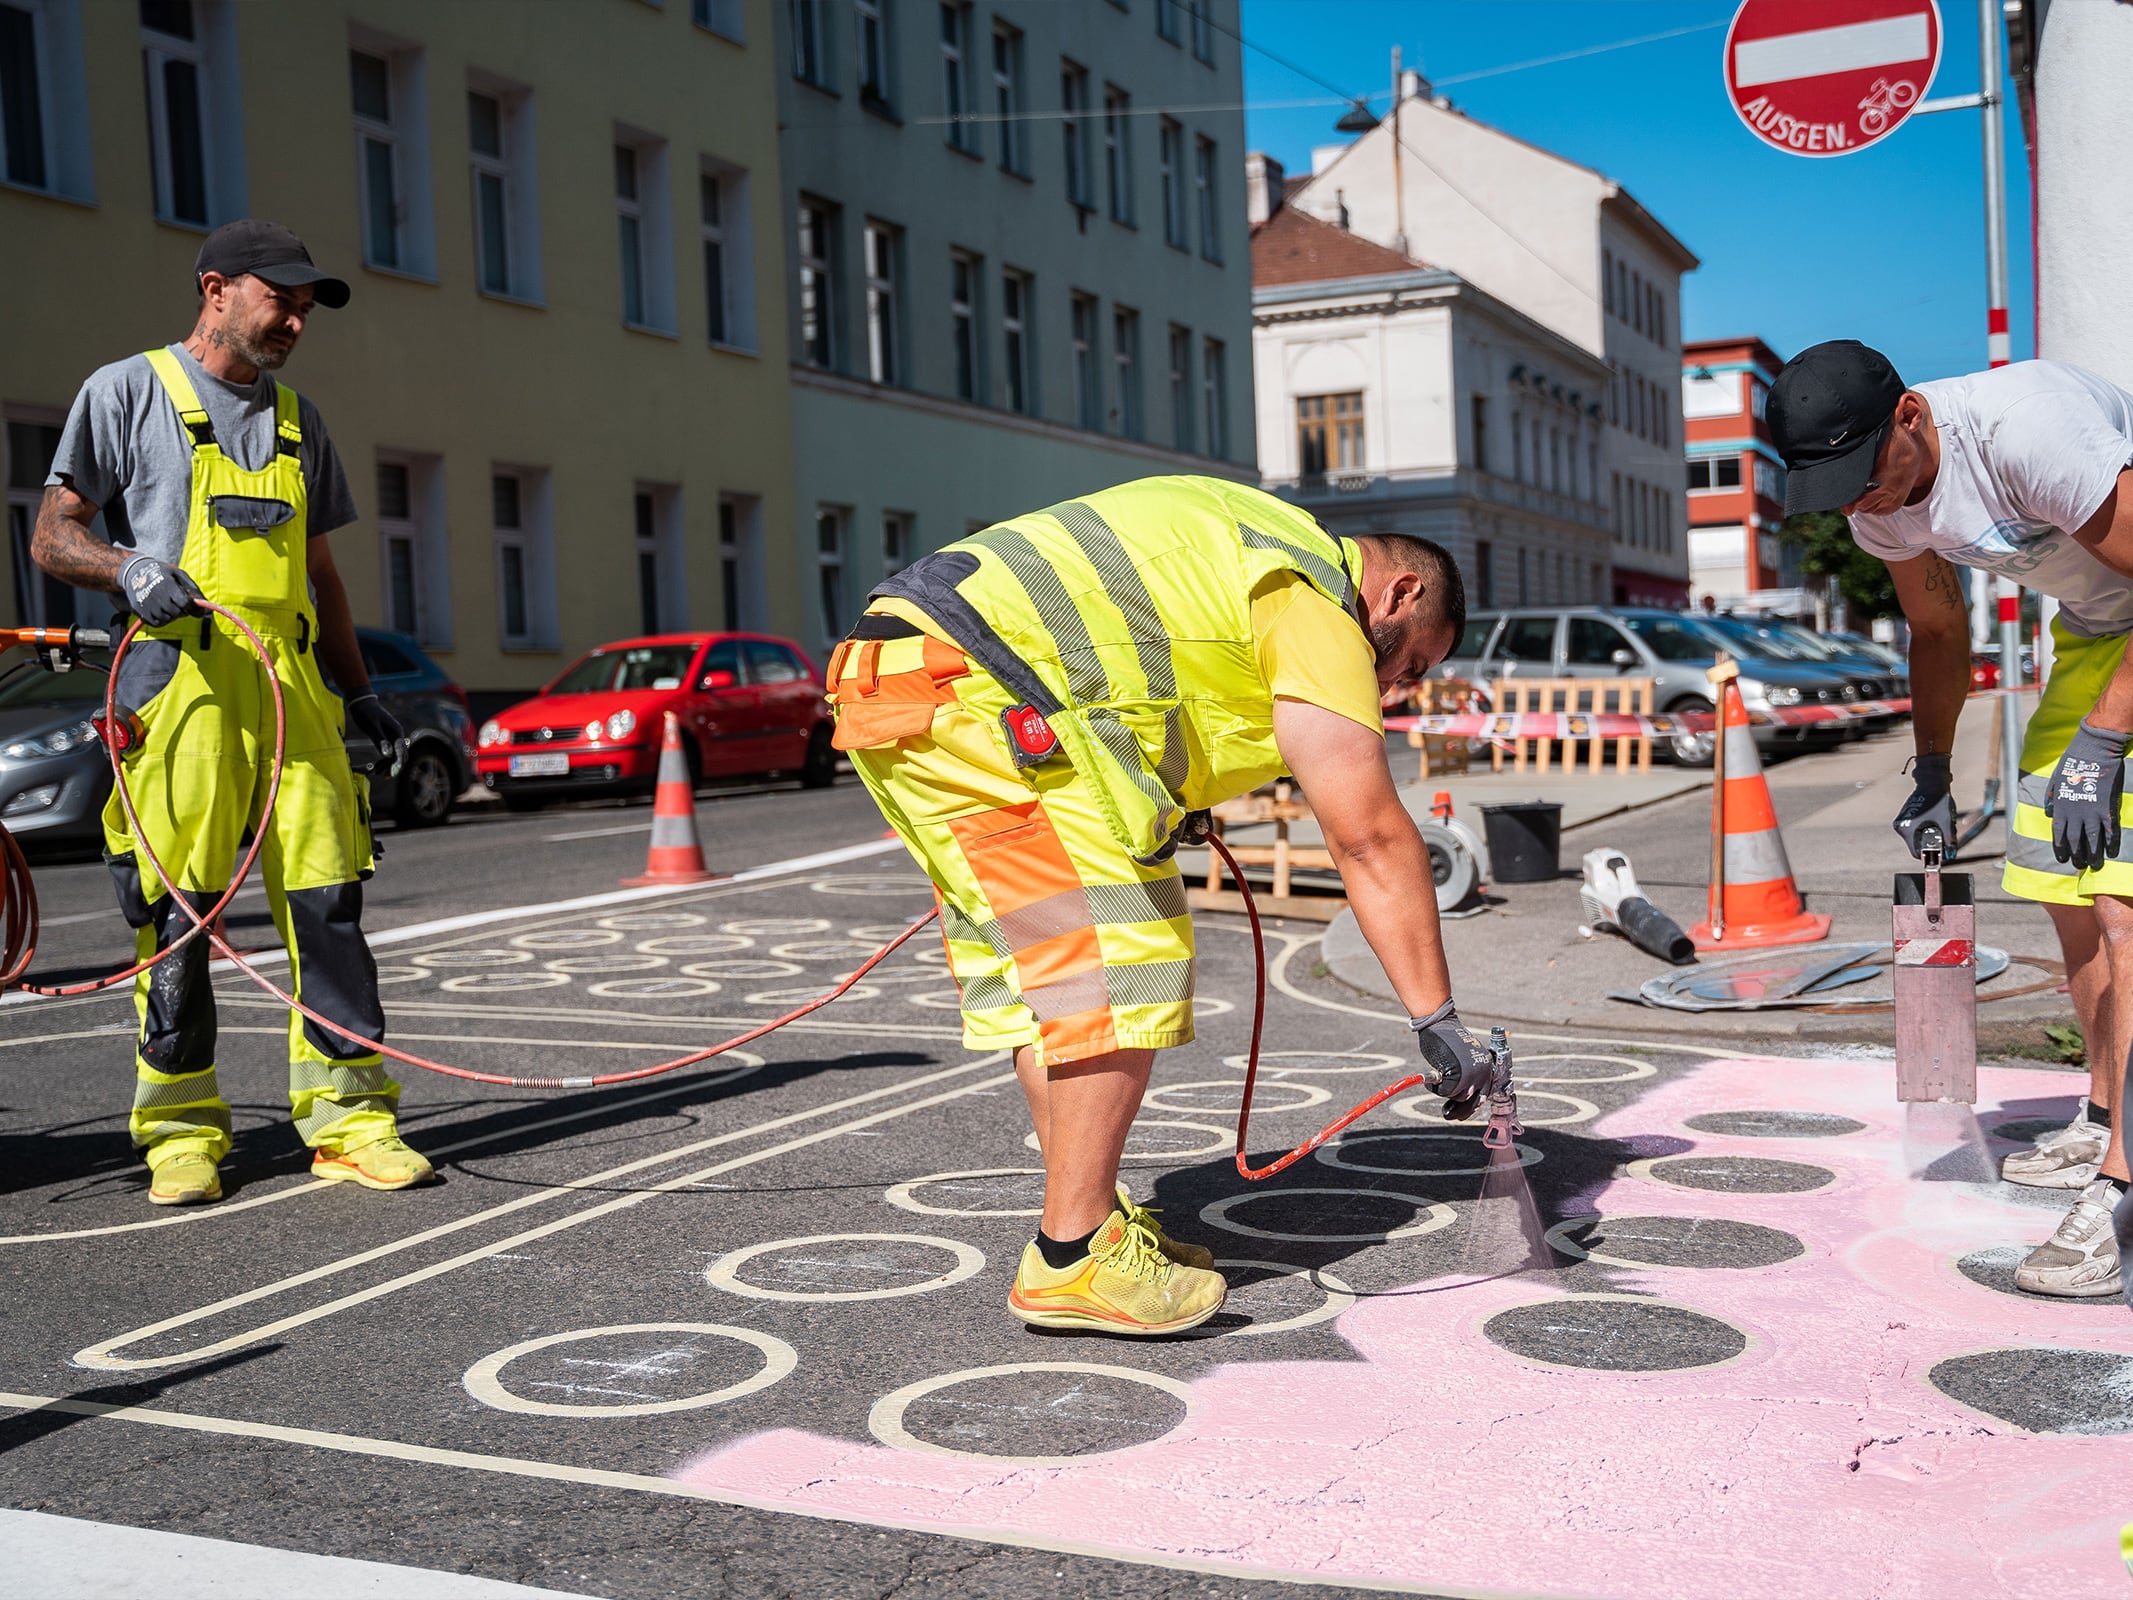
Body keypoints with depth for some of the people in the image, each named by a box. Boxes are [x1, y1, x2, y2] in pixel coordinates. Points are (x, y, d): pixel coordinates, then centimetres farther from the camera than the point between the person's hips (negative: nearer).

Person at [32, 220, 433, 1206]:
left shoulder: (296, 419, 24)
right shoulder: (128, 392, 8)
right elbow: (53, 538, 4)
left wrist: (358, 690, 21)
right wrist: (127, 566, -17)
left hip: (293, 680, 5)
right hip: (183, 672, -4)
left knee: (328, 893, -3)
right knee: (178, 906, -5)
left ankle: (348, 1118, 2)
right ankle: (181, 1133, 6)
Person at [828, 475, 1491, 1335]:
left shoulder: (1255, 541, 26)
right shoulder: (1317, 602, -3)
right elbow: (1372, 838, -8)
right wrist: (1438, 1021, -4)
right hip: (971, 693, -11)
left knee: (1037, 970, 14)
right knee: (1121, 969, -8)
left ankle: (1087, 1219, 21)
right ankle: (1072, 1259, -3)